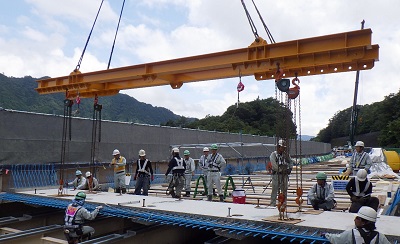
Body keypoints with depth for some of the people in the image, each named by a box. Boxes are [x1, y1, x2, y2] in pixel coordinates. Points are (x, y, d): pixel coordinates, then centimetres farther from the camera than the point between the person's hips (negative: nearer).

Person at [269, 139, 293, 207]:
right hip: (276, 174, -5)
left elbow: (291, 162, 16)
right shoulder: (273, 154, -5)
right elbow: (274, 165, -14)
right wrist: (281, 170, -16)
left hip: (284, 175, 5)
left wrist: (290, 168, -2)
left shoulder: (286, 154, 10)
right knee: (275, 190, -6)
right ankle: (273, 204, -1)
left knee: (284, 190, 11)